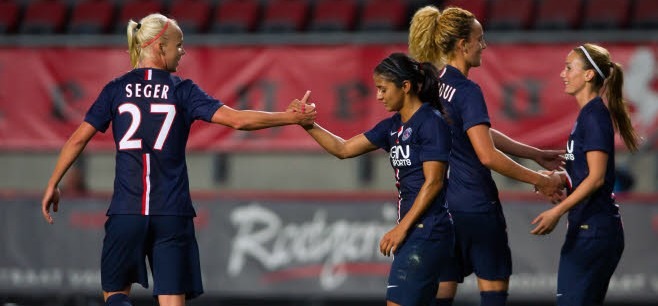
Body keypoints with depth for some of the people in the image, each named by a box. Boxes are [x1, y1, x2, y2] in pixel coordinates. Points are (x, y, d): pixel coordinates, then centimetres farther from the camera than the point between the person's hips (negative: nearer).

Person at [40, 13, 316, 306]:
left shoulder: (116, 89, 4)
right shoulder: (182, 91, -1)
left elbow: (78, 139, 3)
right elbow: (237, 119, -8)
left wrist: (53, 185, 14)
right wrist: (293, 117, 0)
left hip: (125, 210, 1)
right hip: (172, 214, -1)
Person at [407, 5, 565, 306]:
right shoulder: (467, 92, -17)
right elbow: (488, 155, -24)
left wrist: (537, 154, 20)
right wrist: (538, 179, -16)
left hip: (442, 204, 8)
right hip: (476, 207, -8)